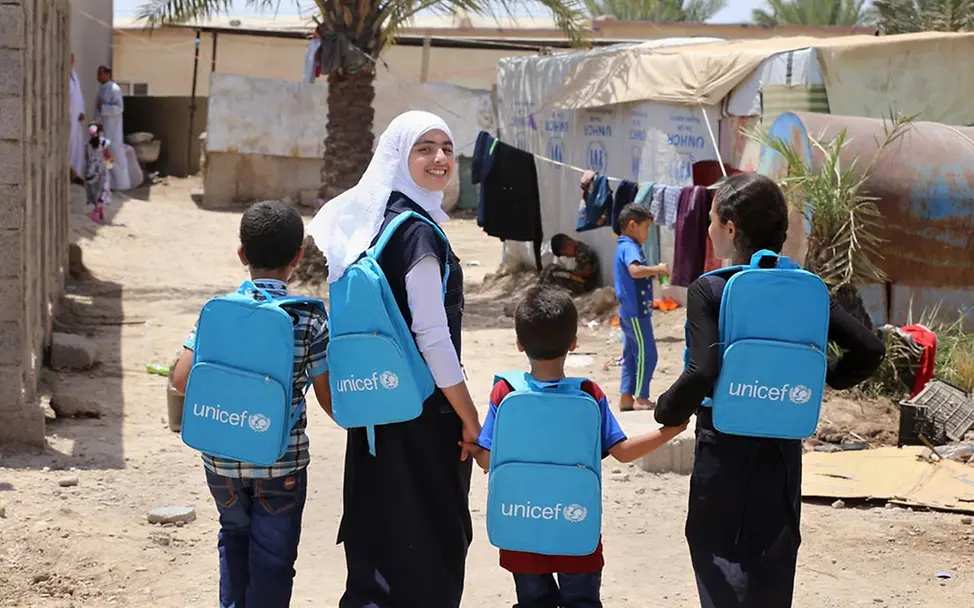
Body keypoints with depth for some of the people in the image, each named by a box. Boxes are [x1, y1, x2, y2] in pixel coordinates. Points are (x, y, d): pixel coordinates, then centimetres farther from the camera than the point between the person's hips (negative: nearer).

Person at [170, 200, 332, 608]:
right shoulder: (310, 321, -10)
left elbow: (181, 380, -11)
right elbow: (328, 399, -7)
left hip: (222, 458, 3)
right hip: (282, 463, -2)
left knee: (235, 534, 25)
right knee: (273, 556, 9)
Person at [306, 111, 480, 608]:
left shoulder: (370, 220, 7)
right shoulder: (418, 231, -19)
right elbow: (432, 337, -21)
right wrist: (470, 418, -14)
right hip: (424, 409, -8)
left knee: (380, 535, 17)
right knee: (430, 545, 4)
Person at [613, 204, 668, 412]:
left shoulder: (623, 247, 17)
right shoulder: (630, 247, -15)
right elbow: (634, 270, -34)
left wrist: (652, 273, 16)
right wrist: (656, 269, -23)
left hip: (628, 311, 10)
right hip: (636, 312, -10)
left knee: (631, 355, 13)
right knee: (647, 355, -4)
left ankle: (626, 398, 15)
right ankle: (641, 398, -1)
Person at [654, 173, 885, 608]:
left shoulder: (709, 291, -14)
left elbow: (703, 372, -26)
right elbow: (869, 350, -3)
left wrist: (667, 411, -9)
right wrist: (821, 379, 13)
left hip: (725, 449, -5)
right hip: (783, 450, 5)